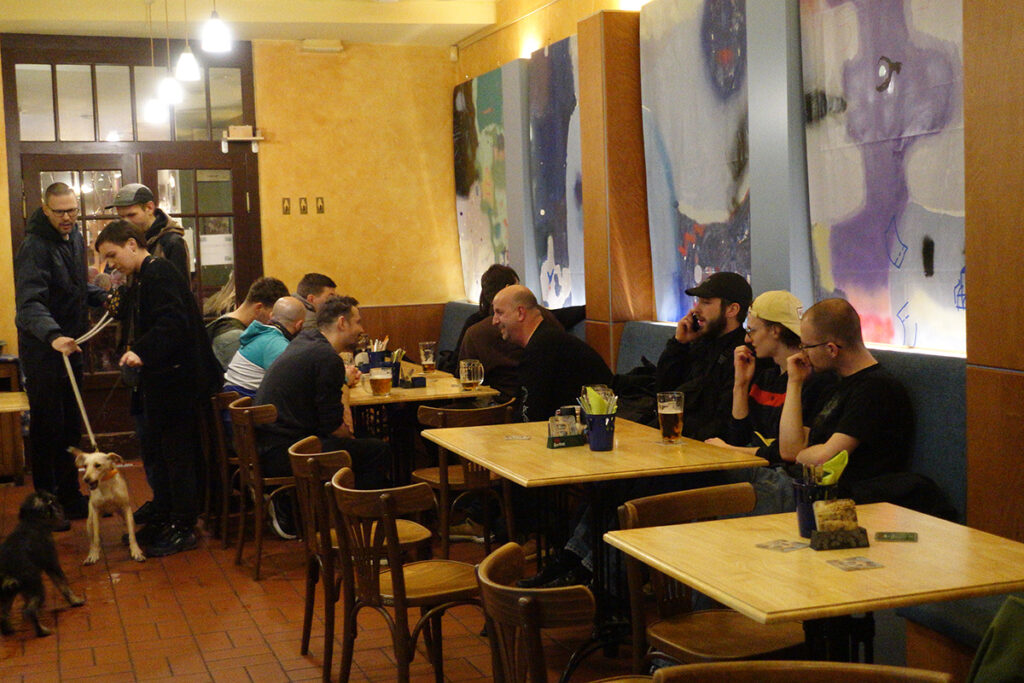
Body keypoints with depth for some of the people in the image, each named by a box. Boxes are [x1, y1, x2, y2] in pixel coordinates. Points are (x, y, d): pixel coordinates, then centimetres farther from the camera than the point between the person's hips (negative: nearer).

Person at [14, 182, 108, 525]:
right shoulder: (35, 247, -20)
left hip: (71, 346, 8)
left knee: (70, 425, 16)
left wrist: (102, 297, 4)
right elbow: (29, 304, -31)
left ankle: (69, 496, 28)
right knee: (47, 429, -1)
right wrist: (52, 335, -47)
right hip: (43, 351, -8)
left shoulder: (75, 237, 8)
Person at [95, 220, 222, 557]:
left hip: (178, 379, -11)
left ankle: (183, 528, 6)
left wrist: (141, 351, -33)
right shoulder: (141, 277, 16)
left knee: (177, 453, -2)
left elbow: (172, 322, -27)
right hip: (160, 382, 11)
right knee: (154, 451, 16)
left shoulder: (159, 273, -15)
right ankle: (163, 519, 28)